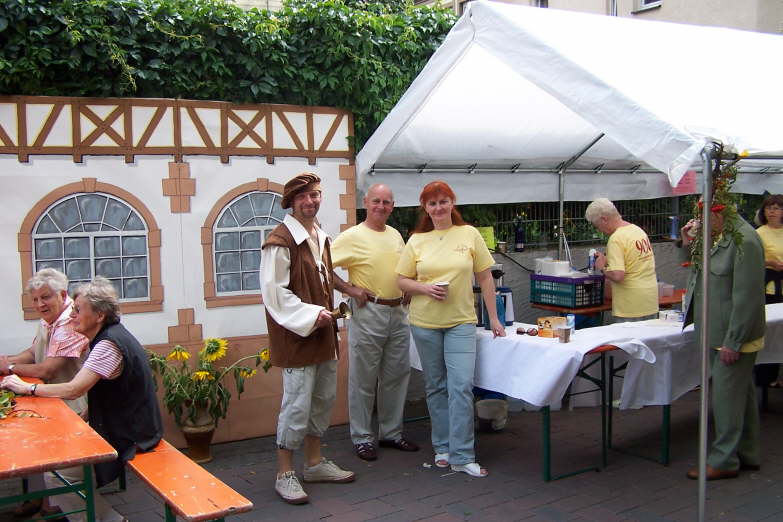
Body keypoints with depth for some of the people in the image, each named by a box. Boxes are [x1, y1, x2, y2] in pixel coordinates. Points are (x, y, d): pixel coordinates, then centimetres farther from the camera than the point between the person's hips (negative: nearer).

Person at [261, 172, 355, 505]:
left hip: (322, 334, 9)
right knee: (297, 405, -5)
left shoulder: (321, 237, 13)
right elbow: (274, 292, -19)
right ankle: (285, 474, 9)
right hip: (296, 335, -9)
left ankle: (315, 463, 30)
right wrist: (310, 316, -19)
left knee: (324, 399, 16)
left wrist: (327, 312, 13)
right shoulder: (281, 240, -15)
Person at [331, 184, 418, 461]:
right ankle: (362, 438, 12)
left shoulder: (396, 235, 11)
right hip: (368, 313, -6)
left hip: (398, 312, 7)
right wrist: (350, 289, -14)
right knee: (364, 379, 1)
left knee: (396, 376, 13)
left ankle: (391, 433, 25)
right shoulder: (352, 236, -9)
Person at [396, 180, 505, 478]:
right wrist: (425, 288, -14)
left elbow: (485, 277, 3)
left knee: (461, 386, -8)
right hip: (425, 323, 2)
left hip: (461, 322, -2)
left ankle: (462, 457, -2)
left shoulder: (469, 234, 0)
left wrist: (494, 318, 2)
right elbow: (403, 280, 6)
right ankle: (442, 447, 25)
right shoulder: (417, 241, 3)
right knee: (435, 387, 11)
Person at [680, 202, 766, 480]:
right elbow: (705, 274, 19)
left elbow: (747, 296, -23)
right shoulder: (718, 235, 8)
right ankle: (746, 454, 30)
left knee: (726, 396, -2)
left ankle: (723, 461, 9)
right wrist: (691, 246, 2)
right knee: (740, 394, 18)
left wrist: (732, 342, -21)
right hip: (719, 333, 10)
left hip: (734, 335, -10)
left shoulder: (745, 241, -21)